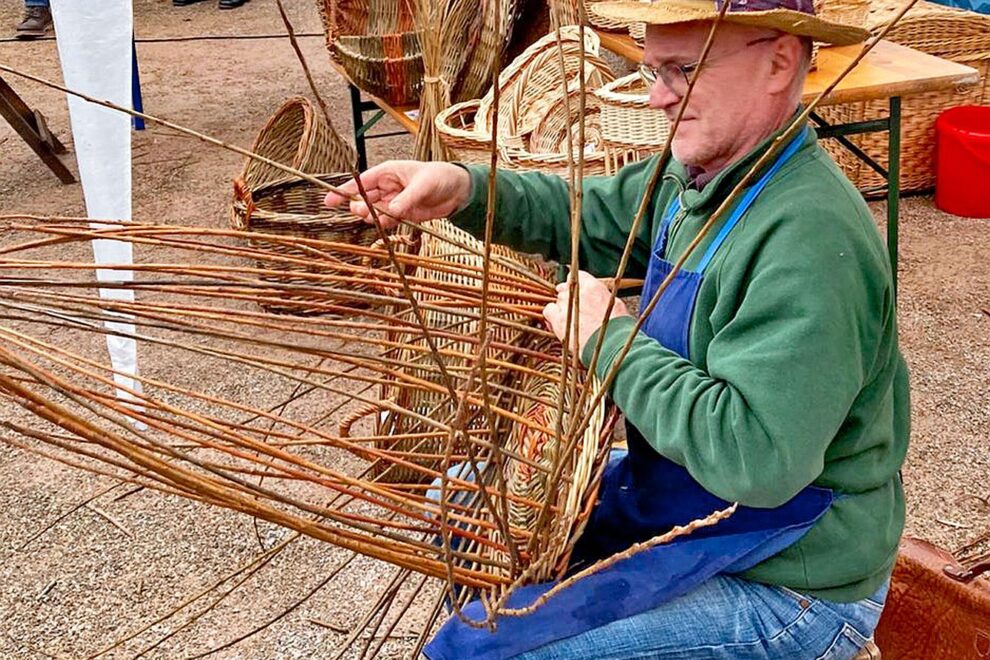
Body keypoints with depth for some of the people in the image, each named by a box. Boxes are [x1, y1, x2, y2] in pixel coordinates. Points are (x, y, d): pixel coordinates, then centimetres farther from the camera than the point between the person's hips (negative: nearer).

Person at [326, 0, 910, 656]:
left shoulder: (812, 239, -31)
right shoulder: (694, 172, -1)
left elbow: (755, 458, -37)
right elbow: (584, 217, 13)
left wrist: (610, 337, -24)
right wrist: (465, 190, -6)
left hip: (786, 591, -9)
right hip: (676, 500, 9)